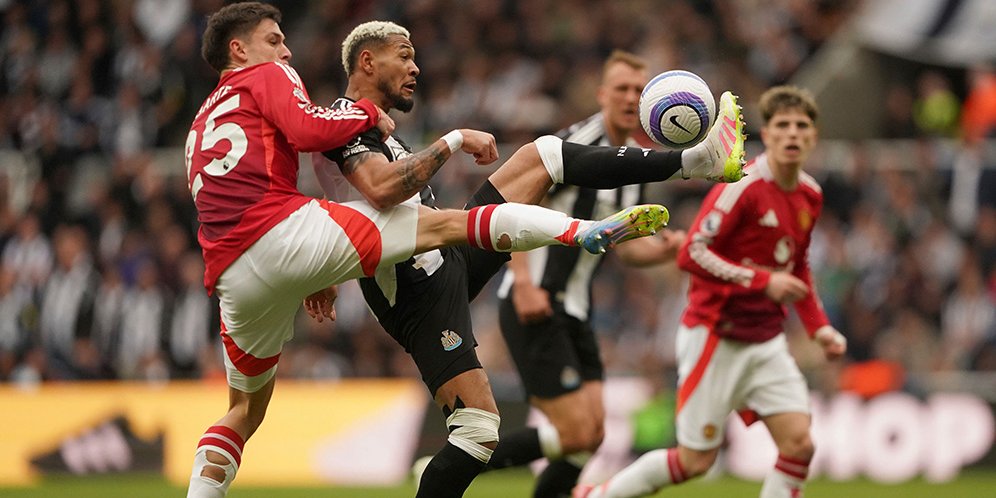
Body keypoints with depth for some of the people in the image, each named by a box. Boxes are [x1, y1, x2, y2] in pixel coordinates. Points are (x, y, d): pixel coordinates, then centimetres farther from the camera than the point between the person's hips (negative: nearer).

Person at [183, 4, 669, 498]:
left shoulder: (202, 124, 33)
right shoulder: (265, 76, 11)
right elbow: (308, 129, -9)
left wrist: (304, 279, 33)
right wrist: (368, 114, 7)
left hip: (230, 279, 7)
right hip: (285, 229, -7)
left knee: (245, 410, 24)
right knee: (449, 224, -7)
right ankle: (587, 231, -18)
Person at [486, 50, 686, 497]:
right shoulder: (576, 143, -13)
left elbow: (623, 245, 22)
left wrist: (663, 250, 0)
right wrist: (524, 284, -27)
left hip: (574, 310, 9)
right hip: (534, 307, -9)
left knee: (591, 436, 4)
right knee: (575, 435, -13)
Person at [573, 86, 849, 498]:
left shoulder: (810, 195, 6)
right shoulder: (744, 185, -18)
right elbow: (692, 253, -24)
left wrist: (819, 326, 9)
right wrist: (763, 281, -28)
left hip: (767, 341, 7)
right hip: (716, 337, -7)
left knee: (799, 442, -10)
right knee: (696, 460, -1)